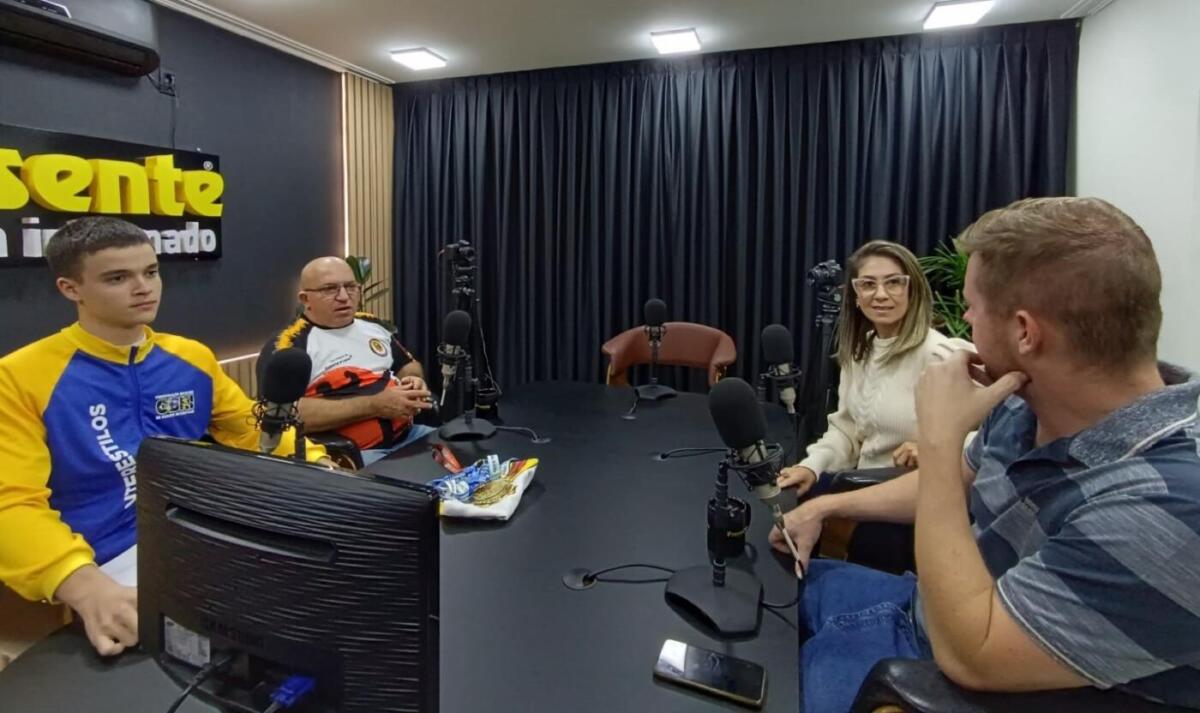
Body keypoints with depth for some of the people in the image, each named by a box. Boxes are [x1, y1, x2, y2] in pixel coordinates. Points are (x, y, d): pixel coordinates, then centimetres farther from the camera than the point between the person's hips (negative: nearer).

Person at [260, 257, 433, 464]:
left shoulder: (373, 325, 15)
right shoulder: (289, 344, -7)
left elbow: (410, 365, 28)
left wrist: (414, 381, 2)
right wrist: (375, 406, -21)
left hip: (408, 436, 7)